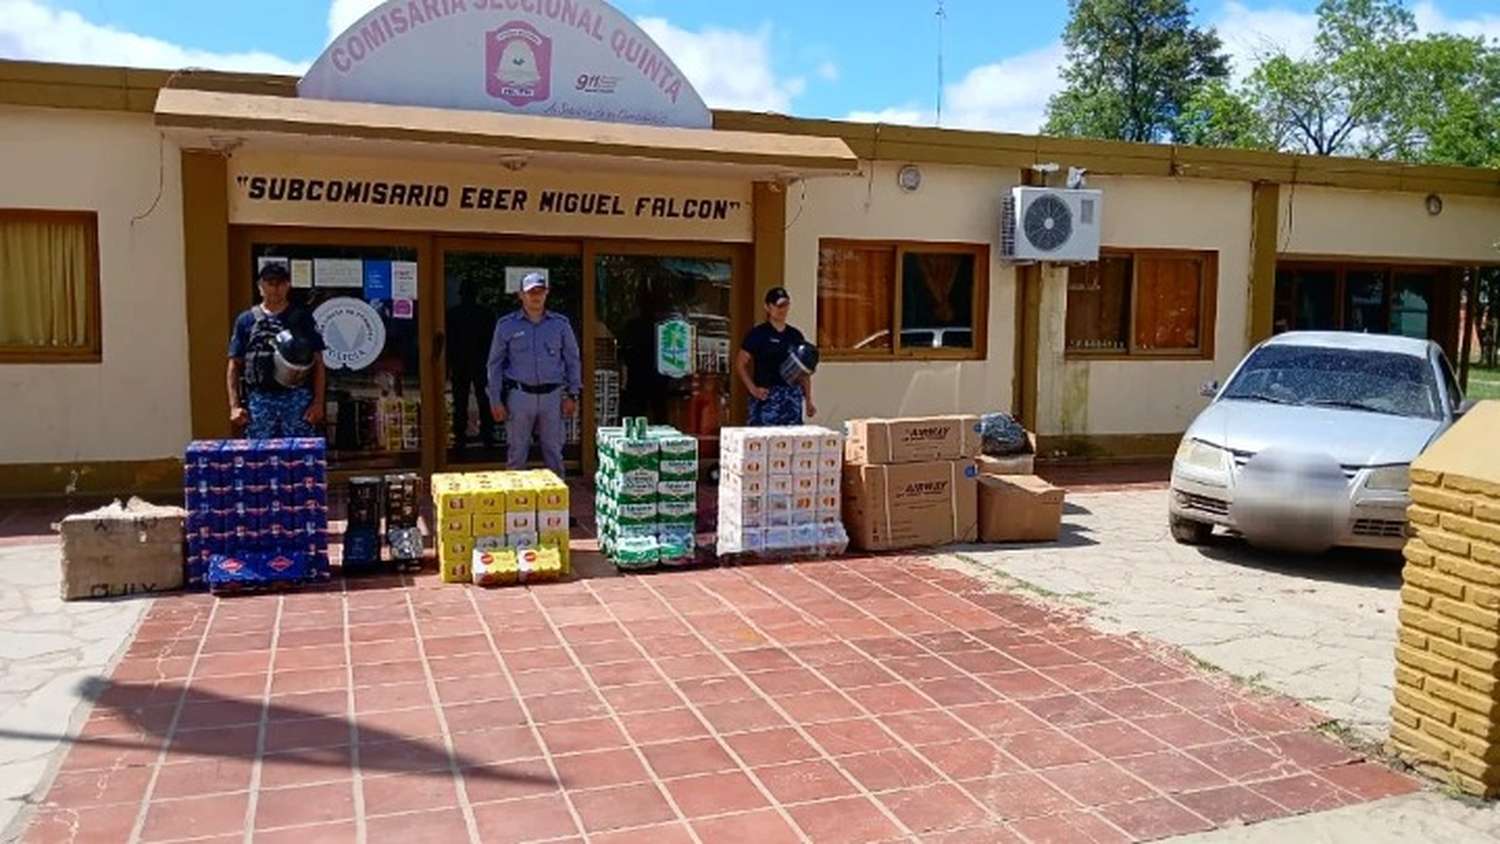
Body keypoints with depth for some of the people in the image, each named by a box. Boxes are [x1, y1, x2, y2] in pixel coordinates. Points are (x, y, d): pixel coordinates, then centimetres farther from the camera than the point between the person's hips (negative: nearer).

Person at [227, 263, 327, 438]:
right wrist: (235, 406, 0)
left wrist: (318, 402, -3)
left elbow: (318, 363, 5)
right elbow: (235, 366, 9)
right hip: (260, 401, 1)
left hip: (297, 400, -1)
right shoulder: (246, 320, 8)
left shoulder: (303, 318, 6)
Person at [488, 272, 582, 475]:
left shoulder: (560, 324, 7)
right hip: (520, 395, -1)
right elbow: (495, 364, 5)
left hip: (552, 395, 1)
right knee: (517, 452, 4)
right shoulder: (506, 325, 3)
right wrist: (496, 401, -1)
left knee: (554, 452, 5)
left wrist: (572, 395, 3)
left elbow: (572, 361, 10)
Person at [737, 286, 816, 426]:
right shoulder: (758, 334, 0)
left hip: (792, 397, 4)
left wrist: (808, 401, 13)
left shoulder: (796, 336, 13)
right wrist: (753, 389, -10)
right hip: (766, 397, -4)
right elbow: (740, 364, 0)